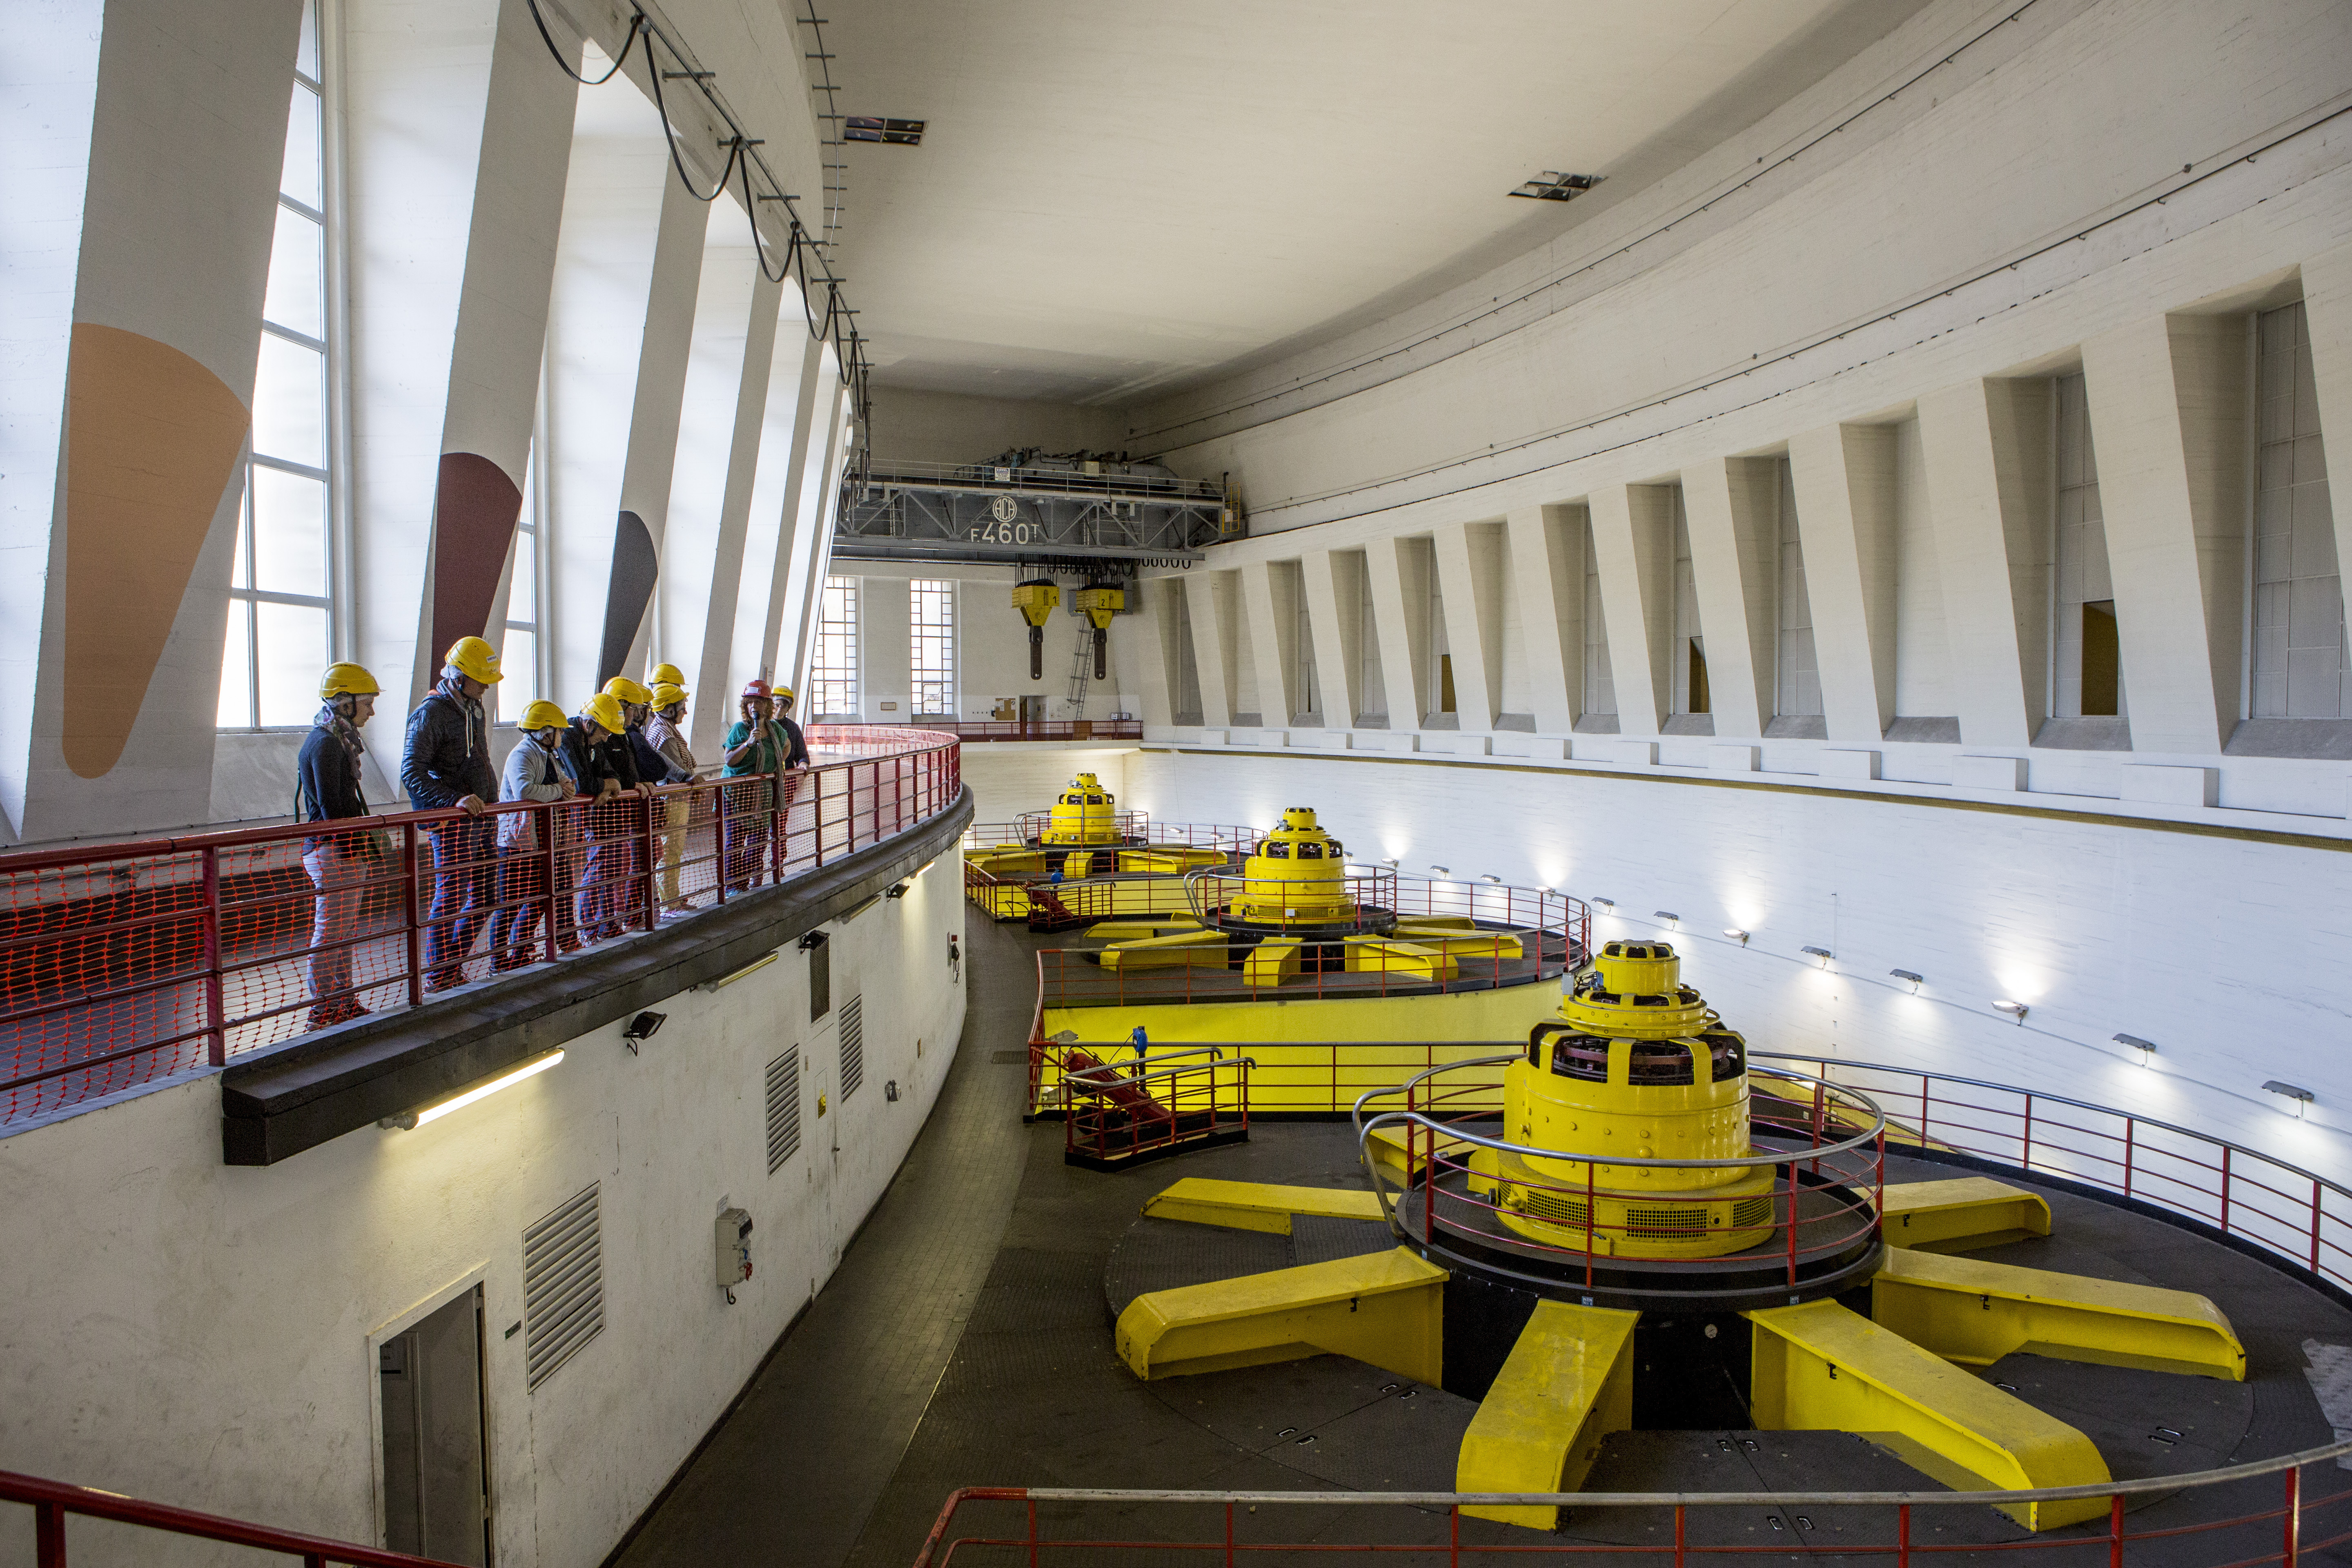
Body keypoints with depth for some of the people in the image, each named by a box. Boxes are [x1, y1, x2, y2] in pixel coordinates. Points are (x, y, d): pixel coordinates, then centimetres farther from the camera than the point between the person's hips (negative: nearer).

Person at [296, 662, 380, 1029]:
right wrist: (353, 852, -17)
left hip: (348, 850, 10)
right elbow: (330, 806, -18)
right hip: (333, 851, -10)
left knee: (346, 931, 14)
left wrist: (366, 847, 20)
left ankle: (345, 1002, 22)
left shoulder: (339, 740, 17)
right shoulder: (325, 743, -14)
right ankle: (323, 1009, 2)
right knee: (330, 932, -4)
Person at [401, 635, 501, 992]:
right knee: (451, 899, -4)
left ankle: (453, 966, 24)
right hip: (451, 820, -9)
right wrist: (456, 800, -30)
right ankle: (439, 977, 8)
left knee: (486, 895, 11)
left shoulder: (475, 710, 15)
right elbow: (411, 772, -20)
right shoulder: (431, 713, -12)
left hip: (478, 817, 9)